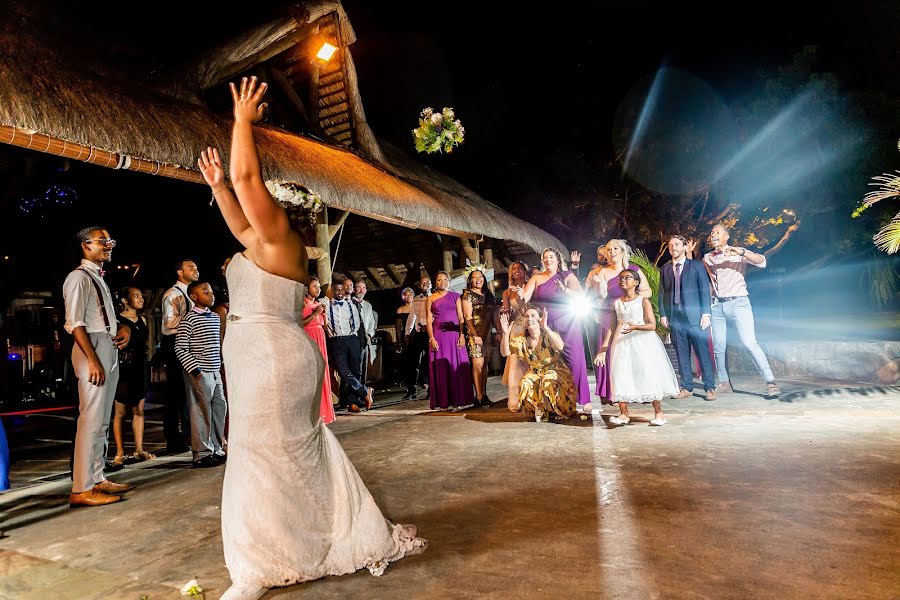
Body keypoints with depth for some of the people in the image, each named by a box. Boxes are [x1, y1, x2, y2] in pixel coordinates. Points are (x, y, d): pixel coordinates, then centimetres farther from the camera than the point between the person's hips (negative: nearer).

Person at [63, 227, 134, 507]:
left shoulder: (99, 279, 21)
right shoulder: (79, 277, -7)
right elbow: (75, 323, -15)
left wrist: (123, 327, 8)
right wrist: (93, 360, -22)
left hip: (110, 351, 10)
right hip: (92, 350, -10)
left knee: (102, 420, 13)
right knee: (91, 419, -10)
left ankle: (97, 479, 21)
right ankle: (81, 489, -5)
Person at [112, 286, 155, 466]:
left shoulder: (142, 320, 14)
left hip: (140, 369, 6)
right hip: (124, 369, -6)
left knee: (139, 411, 8)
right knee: (120, 412, 0)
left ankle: (139, 450, 13)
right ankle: (120, 453, 5)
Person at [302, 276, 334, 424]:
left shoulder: (318, 304, 18)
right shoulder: (303, 303, -4)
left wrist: (324, 313, 3)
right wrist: (315, 314, -15)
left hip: (320, 340, 7)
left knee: (321, 373, 5)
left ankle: (321, 410, 10)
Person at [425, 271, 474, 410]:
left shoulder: (455, 296, 9)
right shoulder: (431, 299, 8)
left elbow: (461, 317, 4)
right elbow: (428, 321, 3)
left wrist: (462, 335, -7)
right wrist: (431, 338, -8)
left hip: (454, 334, 0)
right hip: (438, 335, 0)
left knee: (456, 367, -1)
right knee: (440, 367, 0)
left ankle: (457, 400, 6)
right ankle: (443, 402, 6)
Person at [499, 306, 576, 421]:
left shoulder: (548, 335, -17)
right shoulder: (522, 339, -4)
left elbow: (560, 347, -39)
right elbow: (505, 353, -14)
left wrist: (546, 328, -50)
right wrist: (505, 334, -30)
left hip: (555, 370, -3)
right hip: (535, 372, 3)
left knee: (548, 381, -34)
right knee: (525, 385, -27)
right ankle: (537, 408, -2)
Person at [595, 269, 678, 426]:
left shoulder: (643, 301, -2)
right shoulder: (616, 303, 9)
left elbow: (652, 325, -8)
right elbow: (612, 328, 10)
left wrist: (635, 327, -26)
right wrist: (603, 349, 6)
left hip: (642, 342, -4)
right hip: (622, 343, 4)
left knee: (649, 376, -5)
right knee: (620, 376, -2)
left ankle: (658, 413, 9)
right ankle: (624, 414, 7)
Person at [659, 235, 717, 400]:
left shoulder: (696, 265, 6)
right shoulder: (665, 269, 14)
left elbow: (705, 290, 1)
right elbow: (662, 293, 13)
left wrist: (706, 313, -8)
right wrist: (663, 314, 3)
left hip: (695, 317, -3)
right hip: (675, 318, 3)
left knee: (703, 352, -3)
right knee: (682, 354, 6)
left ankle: (710, 387, 3)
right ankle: (687, 388, 12)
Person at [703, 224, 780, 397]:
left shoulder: (738, 253, 3)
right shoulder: (707, 258, 14)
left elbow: (762, 261, -9)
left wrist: (741, 252, -26)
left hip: (738, 303, -4)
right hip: (717, 305, 5)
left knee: (750, 343, -16)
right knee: (718, 347, 6)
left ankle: (771, 383, -13)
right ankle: (724, 383, 18)